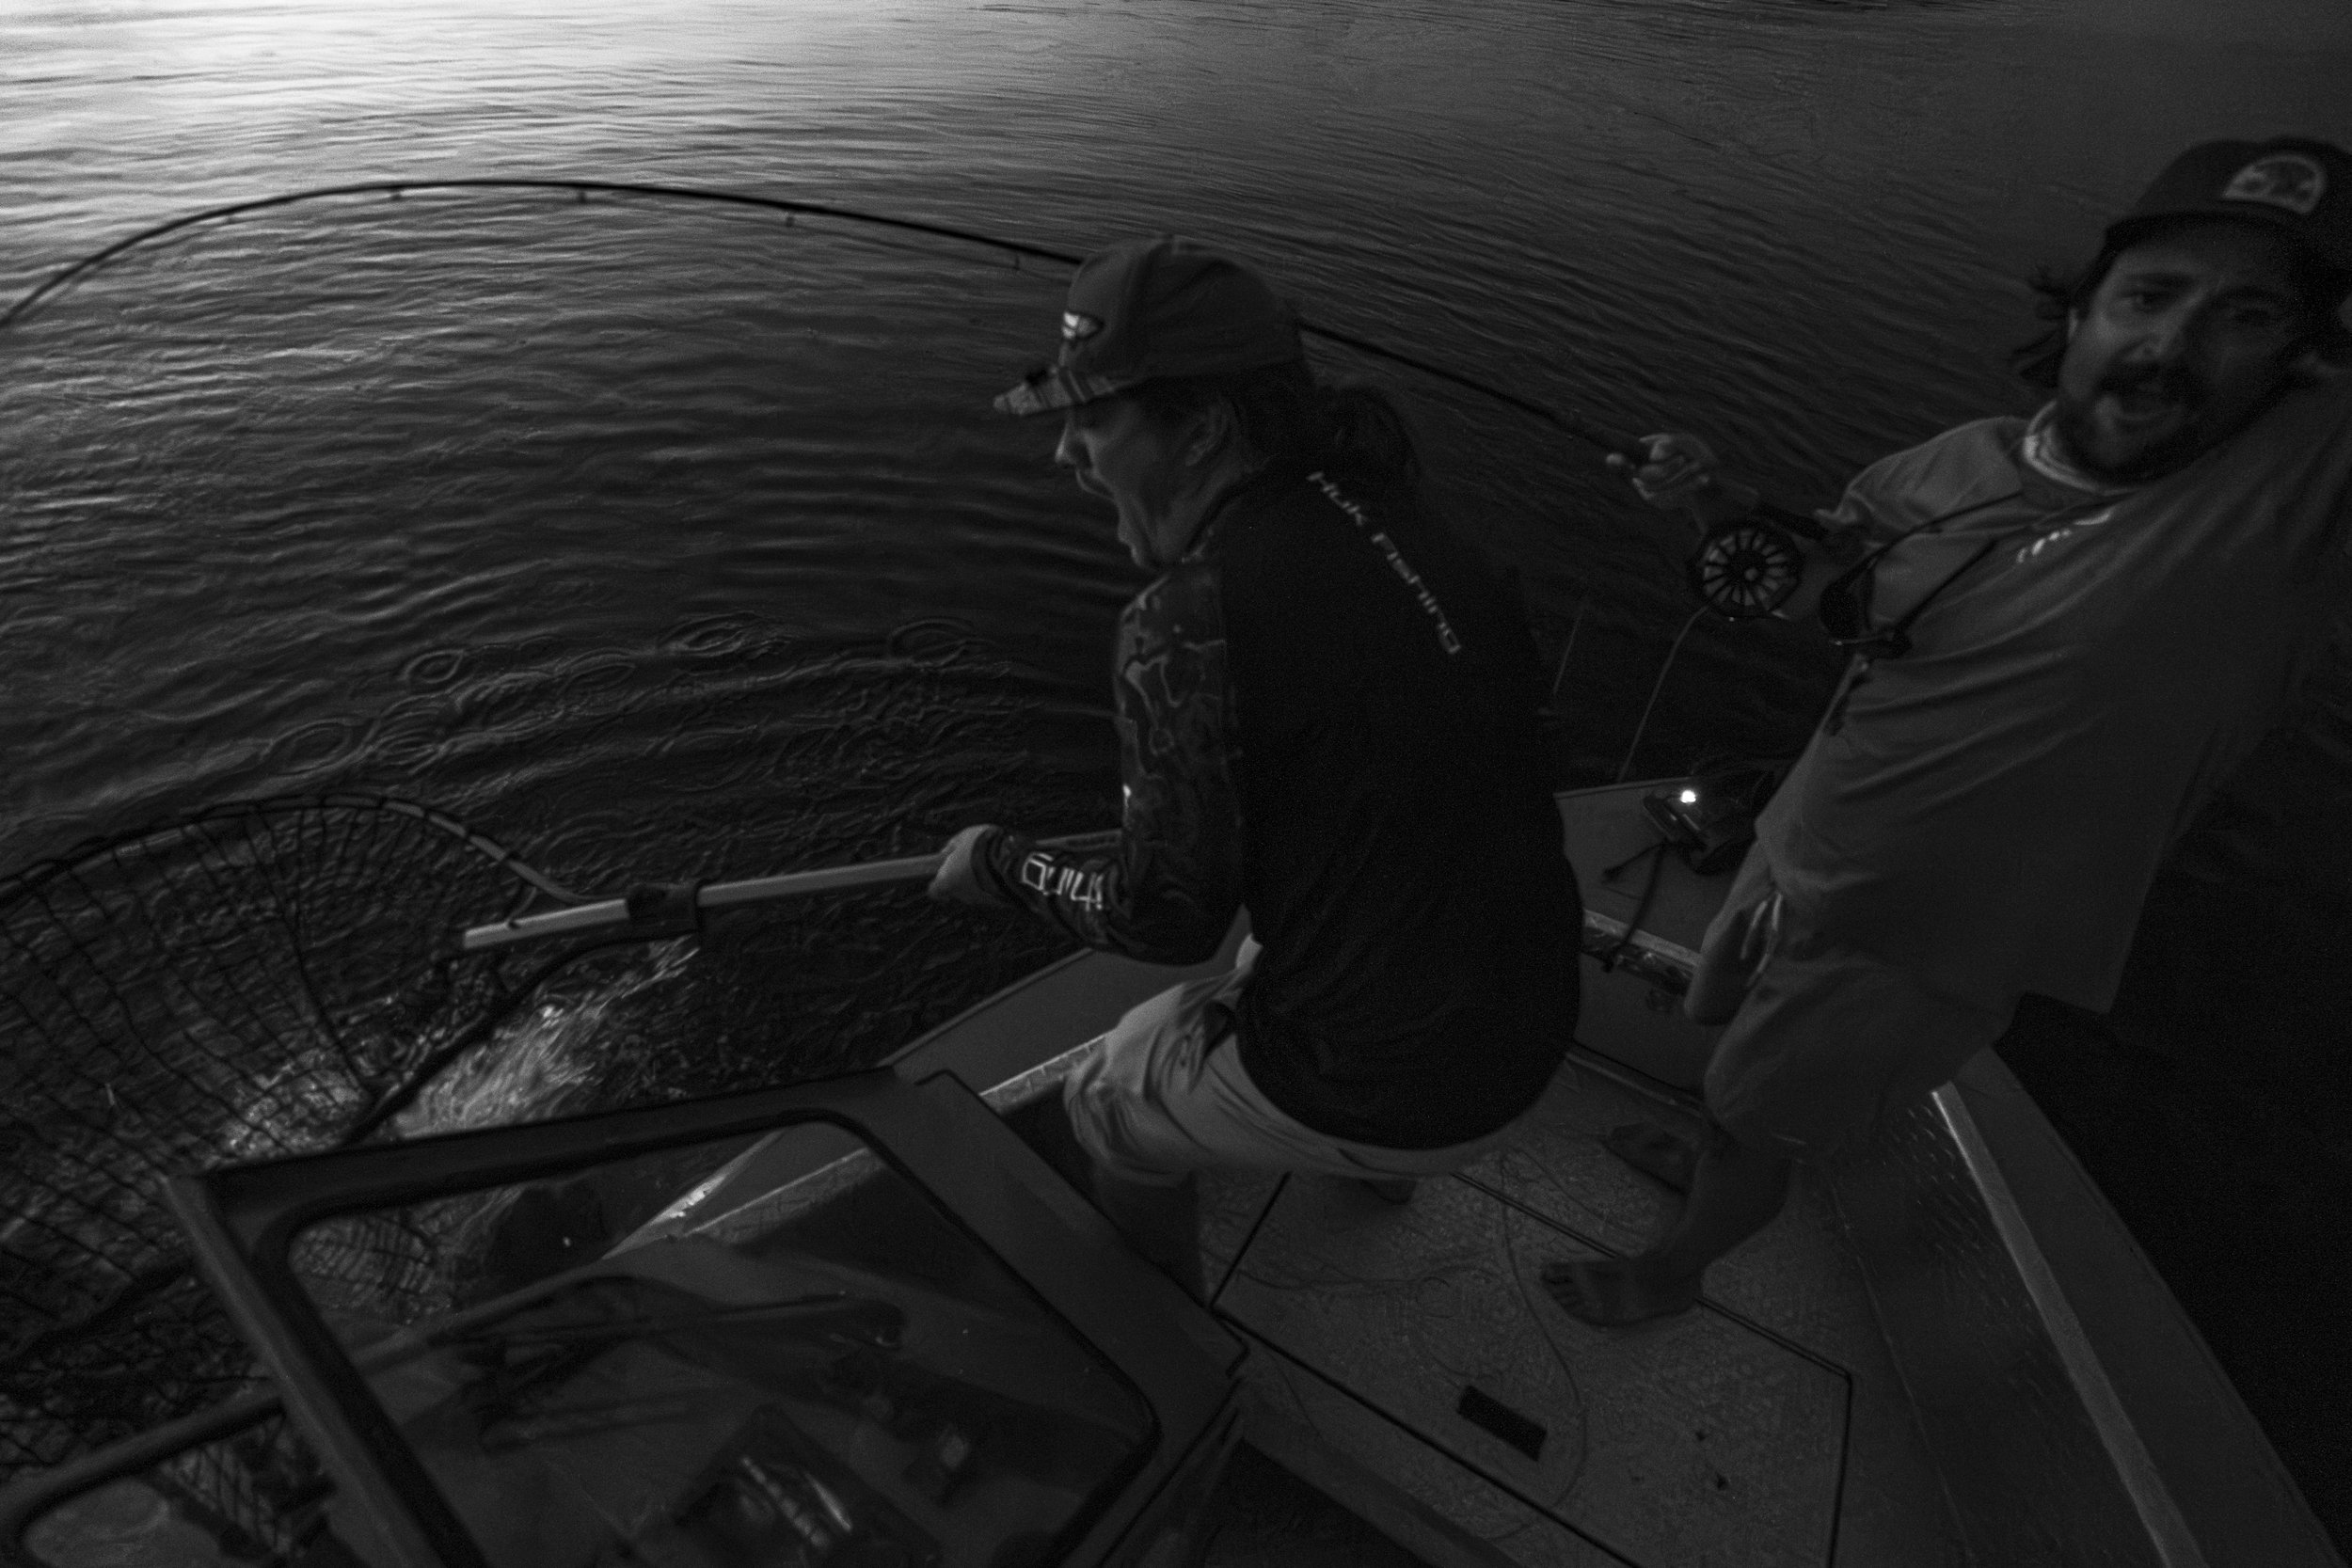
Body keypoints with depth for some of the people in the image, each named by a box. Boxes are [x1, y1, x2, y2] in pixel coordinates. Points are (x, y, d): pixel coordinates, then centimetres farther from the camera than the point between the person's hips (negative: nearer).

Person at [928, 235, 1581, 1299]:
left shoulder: (1187, 623, -24)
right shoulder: (1390, 516, -2)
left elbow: (1168, 919, -16)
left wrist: (1002, 867, 1)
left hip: (1389, 1092, -7)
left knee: (1110, 1107, 18)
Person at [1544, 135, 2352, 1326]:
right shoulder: (1957, 466, -6)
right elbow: (1814, 586, 8)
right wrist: (1718, 506, -9)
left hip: (1913, 954, -5)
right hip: (1792, 864, 5)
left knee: (1755, 1129, 16)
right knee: (1727, 1027, 30)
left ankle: (1670, 1272, 48)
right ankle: (1710, 1162, 64)